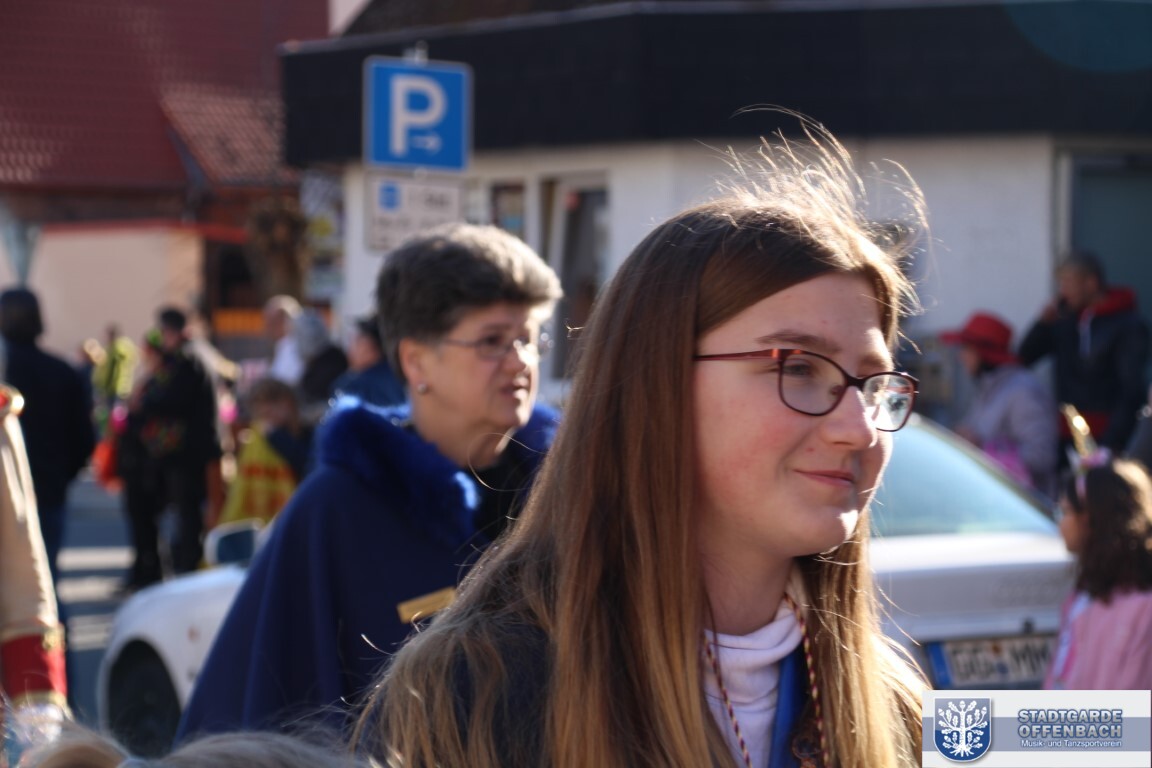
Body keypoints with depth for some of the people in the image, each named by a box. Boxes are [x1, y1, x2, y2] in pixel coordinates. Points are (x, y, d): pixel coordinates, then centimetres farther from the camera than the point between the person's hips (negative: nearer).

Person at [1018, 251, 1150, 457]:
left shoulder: (1129, 326, -5)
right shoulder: (1065, 320, 10)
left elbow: (1132, 389, -10)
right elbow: (1023, 359, 9)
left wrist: (1113, 442, -18)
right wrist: (1043, 322, -6)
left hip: (1107, 435, -5)